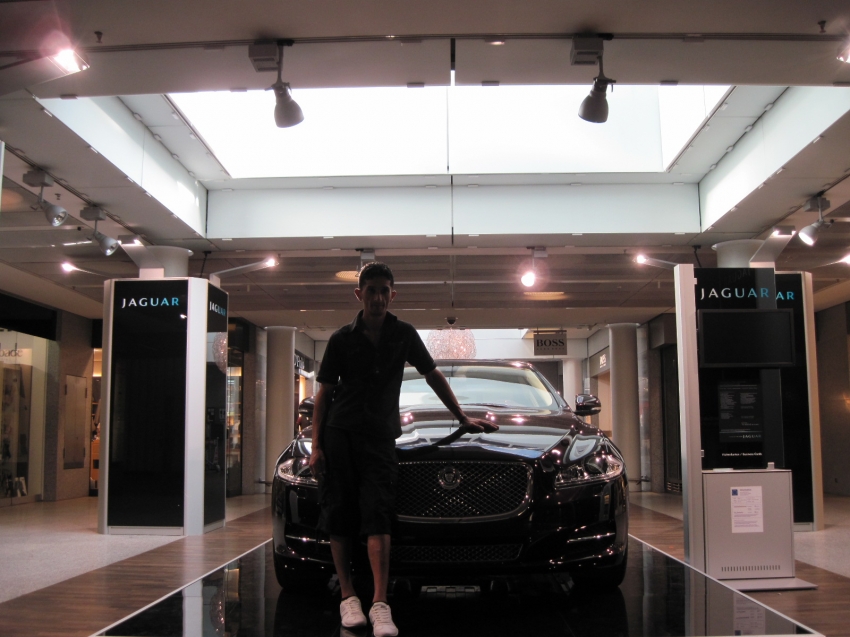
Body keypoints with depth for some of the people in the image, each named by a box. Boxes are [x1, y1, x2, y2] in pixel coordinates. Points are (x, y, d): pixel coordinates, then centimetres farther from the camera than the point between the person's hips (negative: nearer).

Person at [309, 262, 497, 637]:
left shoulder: (404, 335, 8)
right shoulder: (342, 339, 4)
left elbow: (433, 376, 19)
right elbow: (324, 394, 7)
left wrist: (463, 418, 21)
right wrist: (316, 446, -1)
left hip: (379, 437, 0)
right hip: (338, 435, 0)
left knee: (377, 516, -12)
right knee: (339, 518, 0)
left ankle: (380, 605, -16)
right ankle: (348, 596, 10)